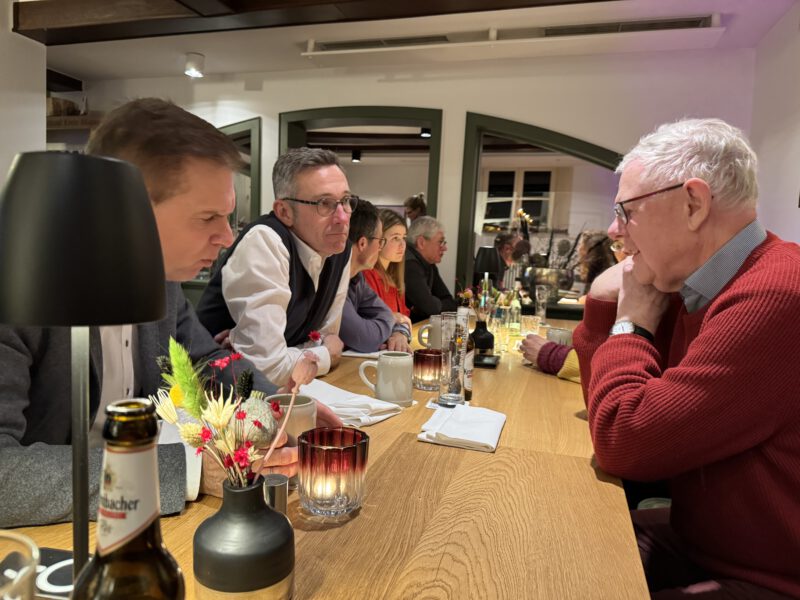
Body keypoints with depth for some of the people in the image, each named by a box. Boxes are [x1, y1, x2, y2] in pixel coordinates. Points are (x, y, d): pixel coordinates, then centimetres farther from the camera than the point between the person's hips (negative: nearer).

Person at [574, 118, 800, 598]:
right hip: (695, 541, 8)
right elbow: (608, 408, 9)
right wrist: (603, 304, -6)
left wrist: (632, 321, -14)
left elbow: (621, 440, -29)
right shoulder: (691, 289, 0)